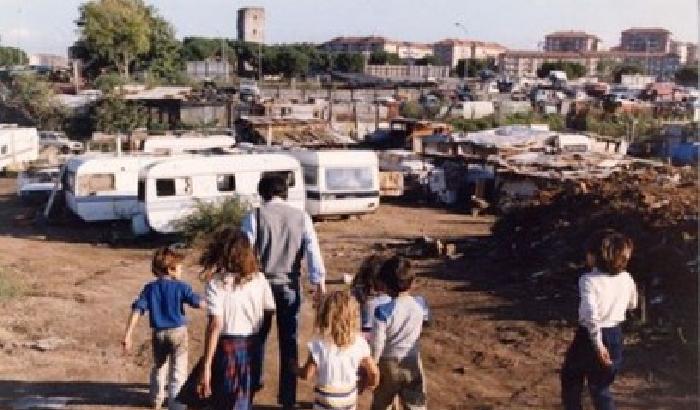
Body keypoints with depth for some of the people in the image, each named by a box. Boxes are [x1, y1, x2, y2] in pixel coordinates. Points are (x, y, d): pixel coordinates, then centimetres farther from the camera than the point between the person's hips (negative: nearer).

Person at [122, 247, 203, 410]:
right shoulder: (181, 287, -10)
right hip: (178, 332, -4)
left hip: (158, 334, 4)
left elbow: (137, 311, -7)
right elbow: (199, 303, -21)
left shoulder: (150, 288, -1)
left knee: (159, 368, 24)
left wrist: (127, 336, -8)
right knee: (178, 372, 4)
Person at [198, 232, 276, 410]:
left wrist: (206, 367, -16)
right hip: (253, 348, 4)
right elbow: (268, 316, 5)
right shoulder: (259, 279, 1)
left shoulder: (217, 283, -12)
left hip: (228, 348, -4)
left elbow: (215, 325, -18)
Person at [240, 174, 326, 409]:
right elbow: (313, 251, -3)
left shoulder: (254, 216, -5)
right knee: (289, 341, 11)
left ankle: (253, 381, 35)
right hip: (289, 286, 2)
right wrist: (319, 282, 0)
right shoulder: (302, 217, 0)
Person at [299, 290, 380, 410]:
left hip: (326, 398, -3)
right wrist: (371, 384, 15)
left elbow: (307, 374, -13)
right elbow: (374, 372, -7)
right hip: (349, 397, 3)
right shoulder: (359, 342, -12)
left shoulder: (319, 344, -20)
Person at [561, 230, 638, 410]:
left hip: (590, 336, -5)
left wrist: (598, 344, -27)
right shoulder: (626, 278, -2)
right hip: (615, 336, 6)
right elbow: (632, 304, 17)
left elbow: (591, 314, -32)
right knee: (601, 386, 20)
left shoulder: (589, 280, -20)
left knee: (571, 378, 20)